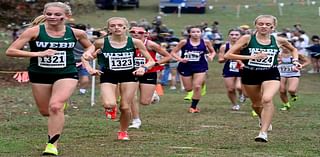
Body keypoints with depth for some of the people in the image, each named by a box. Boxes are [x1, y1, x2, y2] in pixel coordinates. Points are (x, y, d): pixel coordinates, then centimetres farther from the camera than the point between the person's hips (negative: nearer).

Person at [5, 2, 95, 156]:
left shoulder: (76, 33, -3)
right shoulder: (34, 31, -11)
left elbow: (90, 46, 19)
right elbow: (10, 51, -14)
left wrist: (87, 53, -6)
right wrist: (38, 53, -23)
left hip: (66, 74, -1)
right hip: (40, 75, 1)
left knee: (55, 107, -23)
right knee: (45, 112, 12)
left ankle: (52, 144, -14)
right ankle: (61, 104, 49)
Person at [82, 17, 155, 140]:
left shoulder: (135, 42, -7)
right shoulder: (101, 42, -9)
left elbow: (151, 61, 0)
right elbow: (85, 57, 5)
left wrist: (144, 68, -19)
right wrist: (89, 68, -12)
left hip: (129, 75, 1)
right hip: (108, 76, -1)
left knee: (125, 107, 1)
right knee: (110, 105, -23)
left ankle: (123, 131, 29)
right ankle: (110, 108, 16)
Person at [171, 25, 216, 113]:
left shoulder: (205, 42, -3)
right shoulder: (184, 42, -8)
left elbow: (213, 51, 14)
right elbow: (173, 52, -4)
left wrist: (211, 56, -8)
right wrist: (180, 59, -19)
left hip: (200, 67, 0)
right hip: (186, 67, 0)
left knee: (197, 87, -12)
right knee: (188, 89, 7)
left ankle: (193, 106, 4)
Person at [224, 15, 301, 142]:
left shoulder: (279, 41, -1)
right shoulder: (247, 39, -9)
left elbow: (293, 49, 22)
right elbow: (228, 55, -14)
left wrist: (295, 60, 1)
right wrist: (252, 57, -21)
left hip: (271, 75, -1)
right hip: (250, 74, 1)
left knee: (267, 99, -28)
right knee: (256, 104, 18)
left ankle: (263, 132, -27)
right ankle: (265, 121, 52)